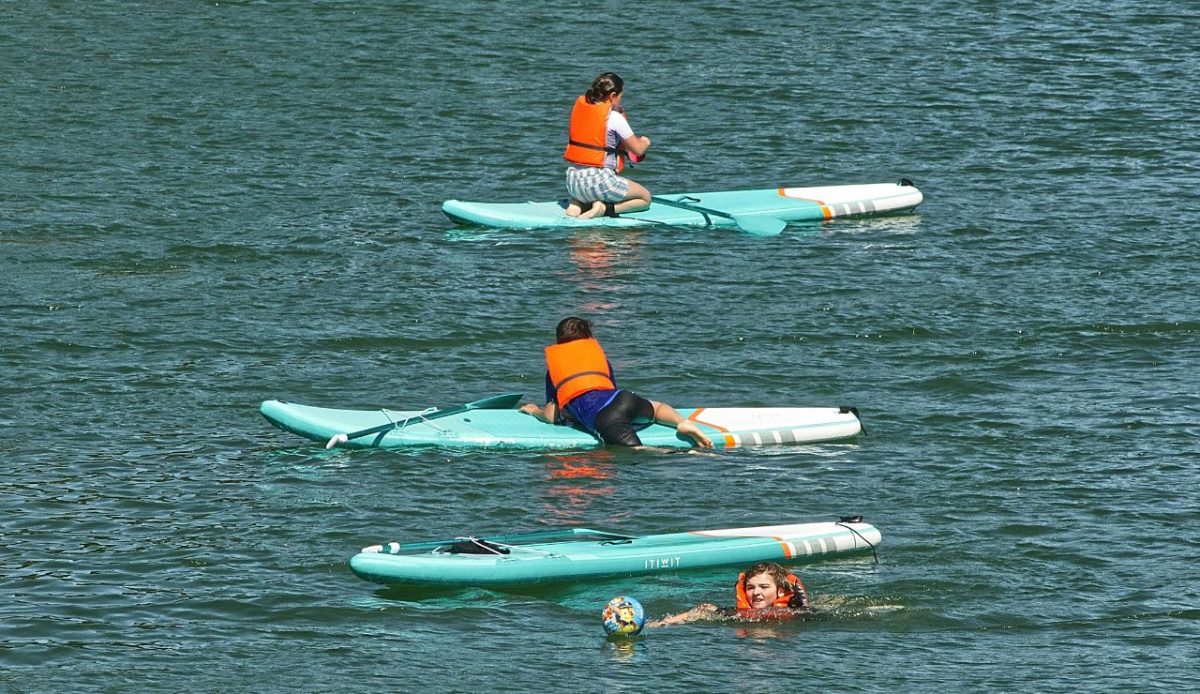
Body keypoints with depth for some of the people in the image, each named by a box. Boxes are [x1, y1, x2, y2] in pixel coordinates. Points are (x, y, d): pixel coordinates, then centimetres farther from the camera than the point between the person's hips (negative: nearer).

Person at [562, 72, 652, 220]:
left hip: (572, 180, 6)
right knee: (645, 198, 15)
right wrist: (645, 142, 21)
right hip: (599, 179, -6)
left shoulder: (579, 105, 5)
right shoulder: (614, 118, -12)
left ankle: (578, 203, 8)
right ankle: (605, 208, -8)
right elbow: (638, 150, -3)